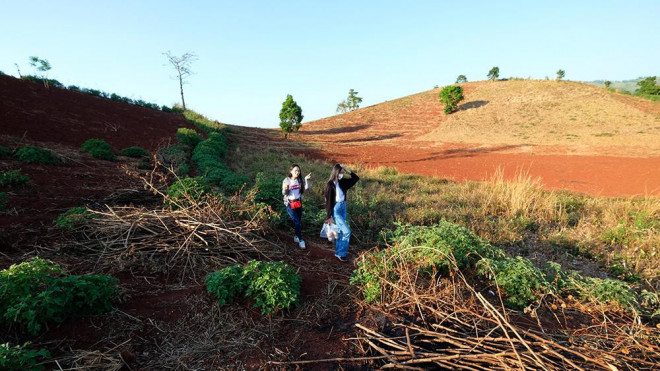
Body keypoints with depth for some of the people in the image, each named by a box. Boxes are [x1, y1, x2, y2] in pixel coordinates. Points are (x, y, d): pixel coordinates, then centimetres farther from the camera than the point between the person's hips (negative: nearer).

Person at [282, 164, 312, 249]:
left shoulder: (300, 180, -1)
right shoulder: (286, 180, -11)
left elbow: (307, 188, -11)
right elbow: (284, 193, -8)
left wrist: (307, 179, -21)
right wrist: (285, 189, -29)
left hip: (298, 203, 4)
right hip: (290, 204, -4)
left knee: (299, 221, 11)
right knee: (296, 222, -8)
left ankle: (296, 236, 33)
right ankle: (300, 240, 5)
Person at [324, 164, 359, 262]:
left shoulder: (342, 182, 4)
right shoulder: (330, 185, -15)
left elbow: (356, 178, 11)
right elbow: (329, 201, -14)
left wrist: (347, 170, -2)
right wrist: (330, 216, -14)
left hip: (343, 207, 7)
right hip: (335, 209, -7)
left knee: (340, 231, 14)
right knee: (347, 231, -9)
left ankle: (338, 252, 26)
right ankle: (341, 253, 6)